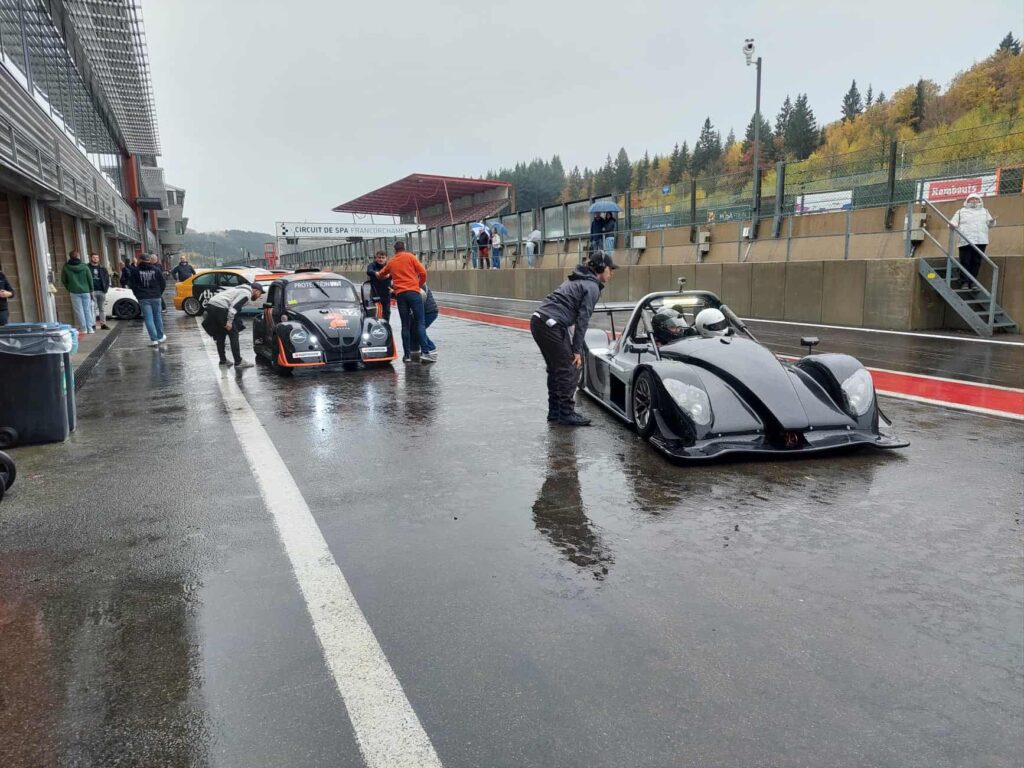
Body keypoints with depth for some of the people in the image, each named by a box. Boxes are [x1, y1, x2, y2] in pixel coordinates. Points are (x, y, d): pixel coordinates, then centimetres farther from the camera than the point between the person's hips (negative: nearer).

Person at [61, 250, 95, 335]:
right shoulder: (84, 267, -1)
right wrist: (91, 291, 7)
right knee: (87, 310, 6)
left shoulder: (66, 268, -1)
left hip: (74, 292, -1)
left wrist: (69, 289, 20)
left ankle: (83, 329, -1)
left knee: (79, 311, 1)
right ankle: (90, 328, 5)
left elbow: (63, 281, 5)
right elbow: (90, 279, -1)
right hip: (86, 291, 1)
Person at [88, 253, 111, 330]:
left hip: (101, 291, 4)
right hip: (92, 291, -4)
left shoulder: (102, 268, 15)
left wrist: (106, 288, 1)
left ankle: (103, 324, 13)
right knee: (92, 308, -6)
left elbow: (107, 279, 14)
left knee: (102, 308, 8)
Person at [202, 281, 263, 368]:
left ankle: (223, 360, 23)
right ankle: (238, 362, 0)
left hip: (211, 305, 10)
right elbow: (234, 306, -15)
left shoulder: (240, 289, 28)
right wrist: (229, 321, -18)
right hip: (220, 308, -10)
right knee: (233, 334, -2)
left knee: (220, 335, 18)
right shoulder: (247, 293, -2)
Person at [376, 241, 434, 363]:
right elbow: (423, 272, -2)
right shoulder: (410, 257, 5)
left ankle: (407, 354, 6)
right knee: (420, 323, -6)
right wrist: (420, 285, 15)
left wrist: (378, 273, 59)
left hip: (400, 294, 4)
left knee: (405, 325, 8)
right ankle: (425, 352, -17)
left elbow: (381, 274, 35)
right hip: (413, 292, -3)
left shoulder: (391, 262, 18)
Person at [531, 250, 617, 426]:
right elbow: (582, 319, -9)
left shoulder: (577, 280, 25)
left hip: (538, 321, 10)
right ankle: (566, 414, 0)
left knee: (555, 369, 17)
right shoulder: (592, 287, -3)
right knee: (569, 370, -4)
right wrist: (577, 350, -8)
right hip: (551, 325, -10)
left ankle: (555, 411, 23)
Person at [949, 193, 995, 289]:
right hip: (965, 241, -2)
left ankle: (973, 282, 4)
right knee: (965, 262, -8)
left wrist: (992, 221, -6)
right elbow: (954, 222, 9)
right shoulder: (961, 211, 18)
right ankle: (965, 282, -6)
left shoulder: (984, 211, 24)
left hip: (980, 241, 2)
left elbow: (989, 223, 18)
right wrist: (952, 225, -15)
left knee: (976, 262, 0)